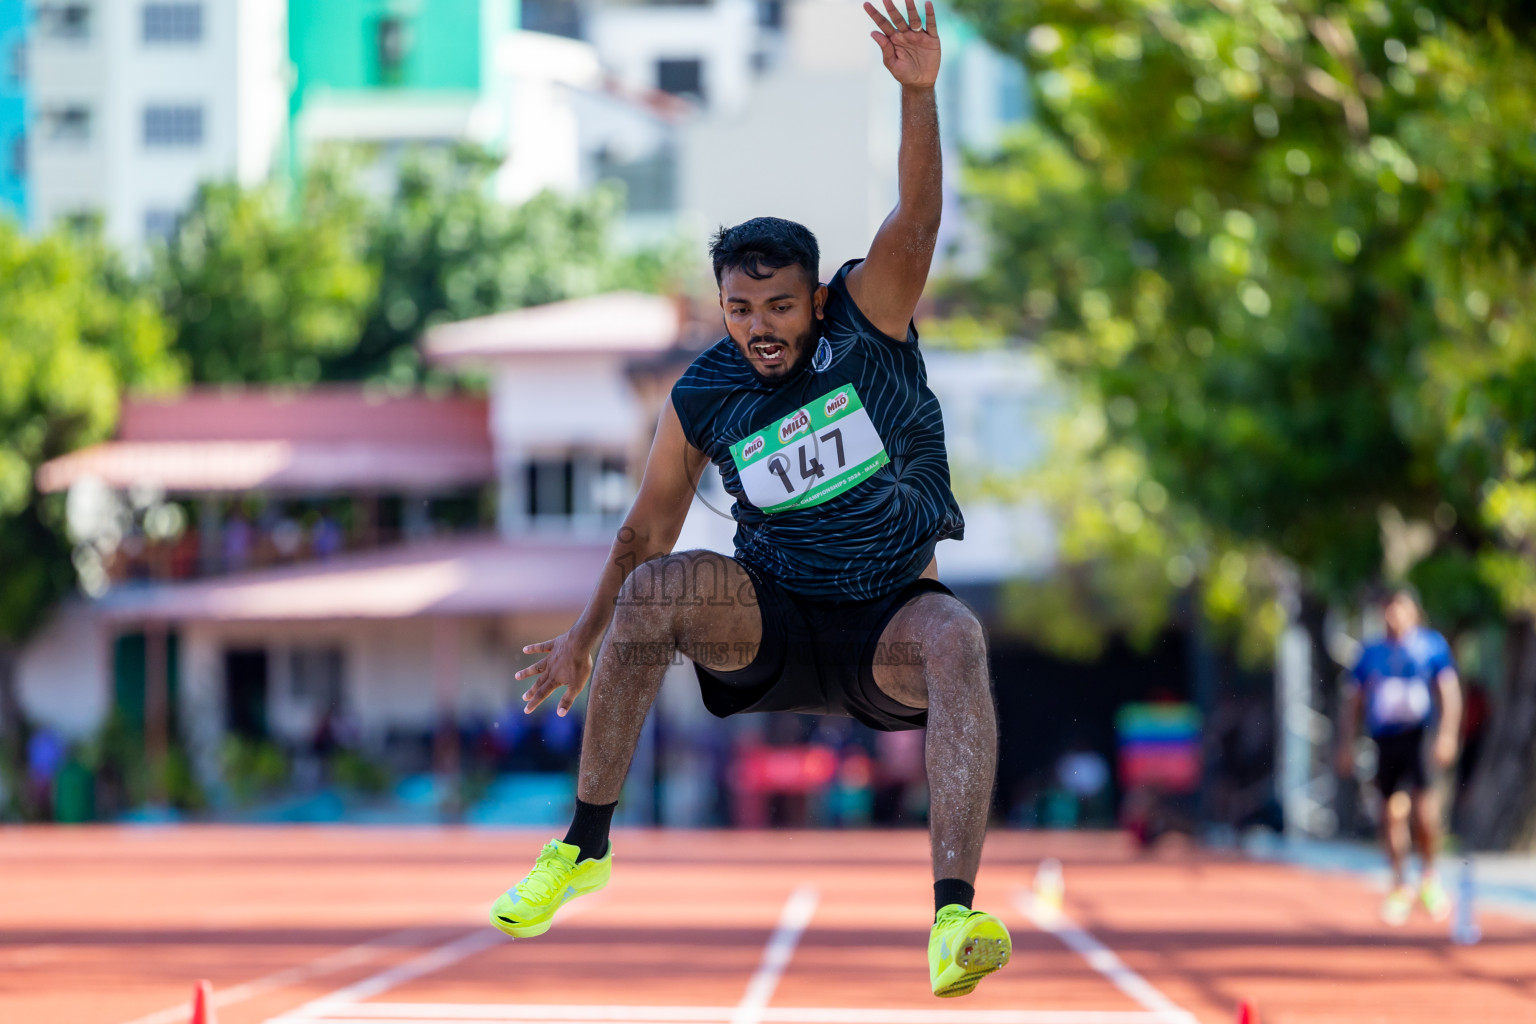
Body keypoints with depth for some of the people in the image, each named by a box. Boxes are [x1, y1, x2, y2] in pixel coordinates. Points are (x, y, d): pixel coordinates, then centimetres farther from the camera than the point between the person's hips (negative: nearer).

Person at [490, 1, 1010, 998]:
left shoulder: (866, 318, -9)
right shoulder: (704, 399, -5)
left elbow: (915, 221, -27)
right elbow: (650, 529, 9)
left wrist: (918, 93, -42)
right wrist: (584, 640, 10)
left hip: (891, 614, -2)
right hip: (771, 617, 2)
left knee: (956, 640, -36)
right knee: (648, 592, -25)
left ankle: (954, 918, -48)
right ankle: (585, 847, -13)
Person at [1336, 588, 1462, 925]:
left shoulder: (1432, 644, 5)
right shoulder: (1370, 654, 13)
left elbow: (1450, 693, 1)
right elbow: (1353, 702, 18)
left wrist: (1447, 735, -10)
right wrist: (1346, 745, 11)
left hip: (1420, 734, -3)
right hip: (1385, 741, 3)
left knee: (1425, 806, -17)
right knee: (1393, 810, 2)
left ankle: (1429, 875, 4)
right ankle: (1399, 886, 14)